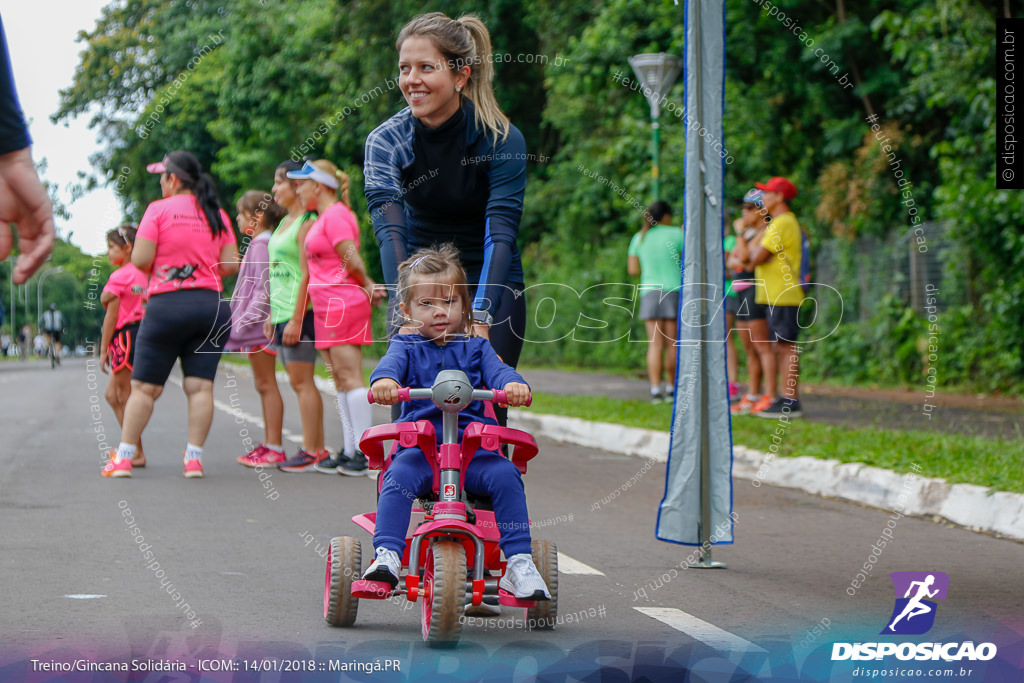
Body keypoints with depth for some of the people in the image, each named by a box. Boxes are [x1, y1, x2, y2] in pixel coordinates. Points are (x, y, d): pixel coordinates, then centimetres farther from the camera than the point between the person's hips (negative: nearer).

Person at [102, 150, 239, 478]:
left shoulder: (159, 209, -3)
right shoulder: (217, 214, 8)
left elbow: (140, 259, -8)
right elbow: (231, 264, 5)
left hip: (167, 305, -3)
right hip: (211, 306, 3)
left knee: (144, 386, 3)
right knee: (200, 386, 1)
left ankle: (124, 458, 5)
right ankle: (194, 458, -4)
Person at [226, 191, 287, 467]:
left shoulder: (262, 244, -14)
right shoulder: (258, 243, 16)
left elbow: (265, 289, -20)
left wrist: (249, 318, -20)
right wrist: (242, 320, 21)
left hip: (260, 322, -10)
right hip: (256, 324, 10)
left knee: (266, 383, -8)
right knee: (263, 384, 12)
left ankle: (274, 448, -7)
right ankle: (269, 444, 17)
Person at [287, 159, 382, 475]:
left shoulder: (336, 215, -12)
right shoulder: (324, 217, 19)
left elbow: (352, 260, -15)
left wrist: (366, 286, 1)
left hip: (343, 303, -10)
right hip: (327, 307, 10)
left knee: (350, 376, -11)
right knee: (339, 379, 9)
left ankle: (364, 451, -11)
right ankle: (349, 451, 12)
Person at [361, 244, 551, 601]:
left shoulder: (475, 348, 18)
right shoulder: (407, 346, 13)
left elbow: (497, 370, -2)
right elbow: (393, 363, -10)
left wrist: (514, 385, -28)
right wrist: (384, 381, -36)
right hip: (418, 445, -1)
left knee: (505, 475, -25)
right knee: (399, 476, -32)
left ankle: (519, 562, -19)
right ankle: (387, 555, -32)